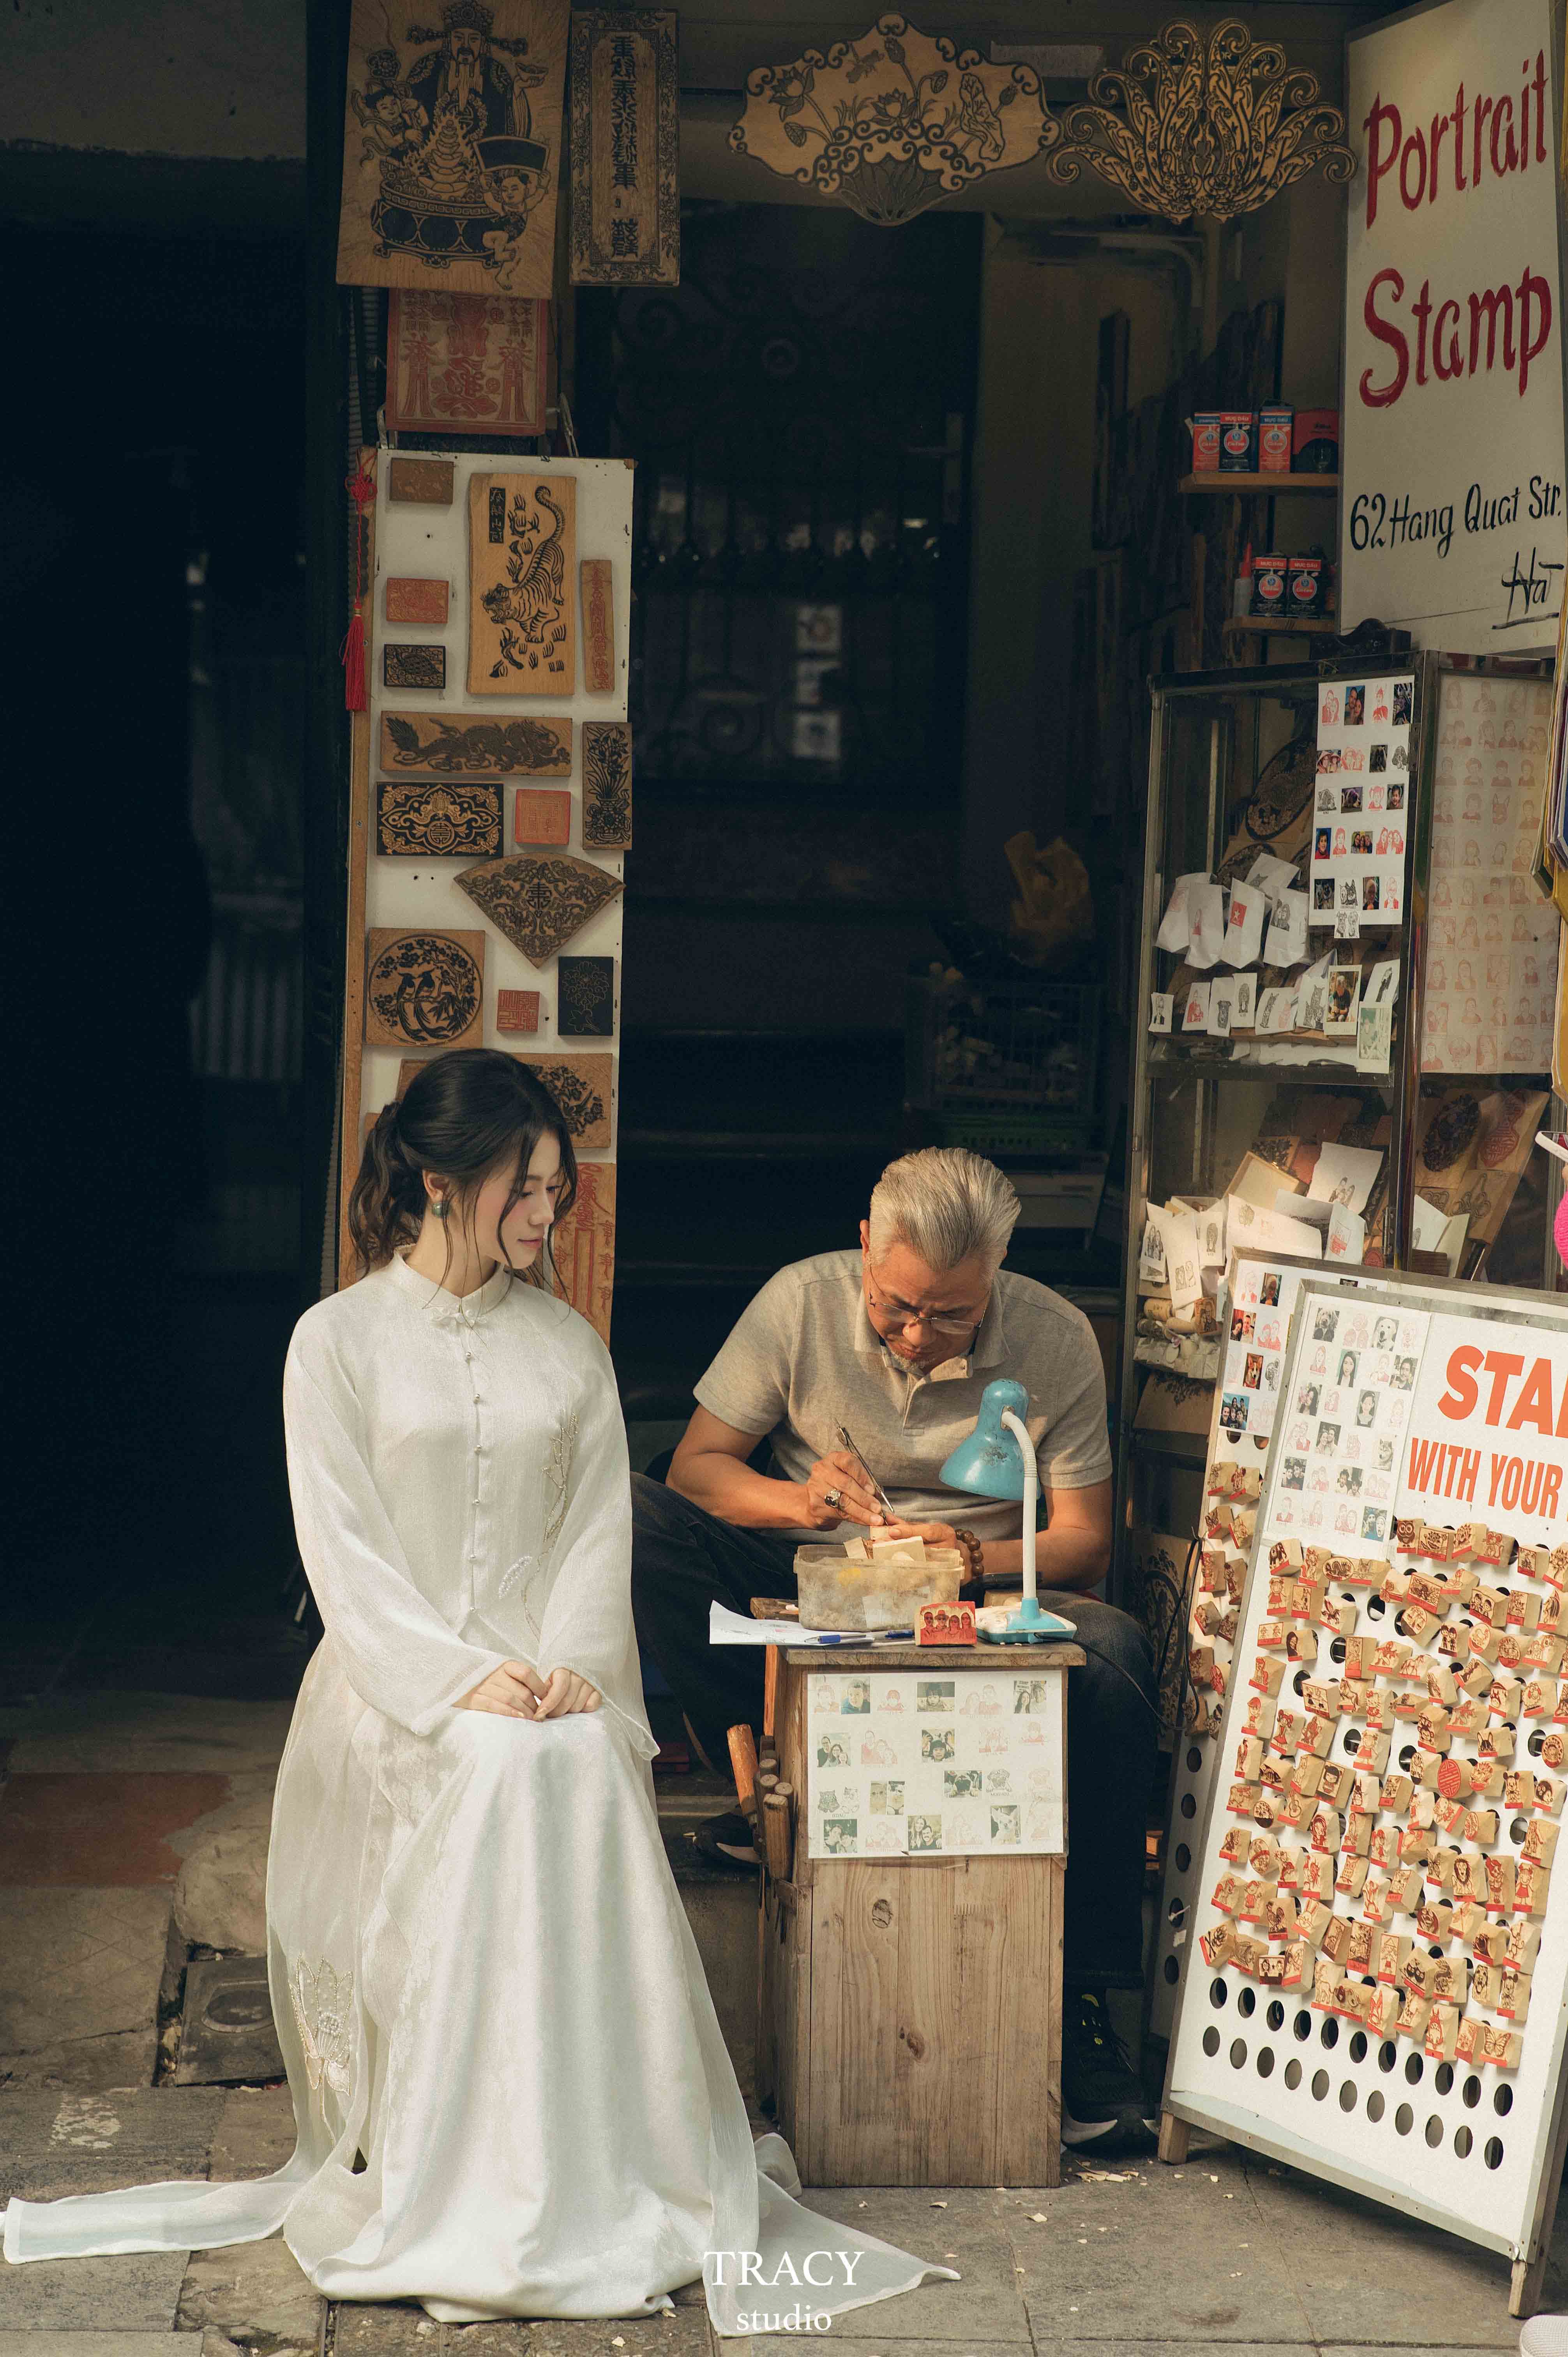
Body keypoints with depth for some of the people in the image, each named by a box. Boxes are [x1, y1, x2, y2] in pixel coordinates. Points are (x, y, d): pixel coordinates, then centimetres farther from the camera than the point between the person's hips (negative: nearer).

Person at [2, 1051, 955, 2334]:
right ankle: (463, 2194, -25)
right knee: (498, 1771, -33)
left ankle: (604, 2189, -23)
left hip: (550, 1669, 3)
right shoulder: (340, 1340, 3)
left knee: (587, 1775, -30)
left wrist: (572, 1664, -10)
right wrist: (461, 1678, -18)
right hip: (398, 1680, -3)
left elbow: (600, 1529, 10)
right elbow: (344, 1550, -4)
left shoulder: (569, 1345, 15)